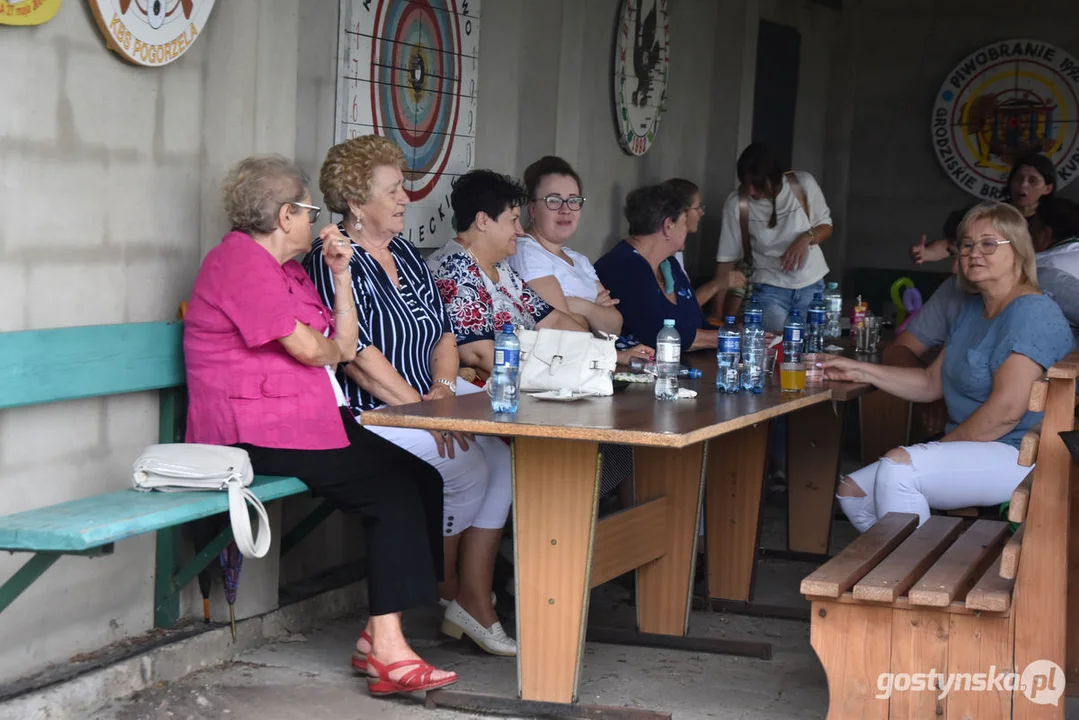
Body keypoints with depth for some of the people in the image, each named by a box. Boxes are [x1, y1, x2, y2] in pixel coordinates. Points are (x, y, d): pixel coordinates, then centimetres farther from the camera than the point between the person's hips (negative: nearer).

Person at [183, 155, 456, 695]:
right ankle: (386, 648, -19)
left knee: (417, 478, -7)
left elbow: (344, 348, 17)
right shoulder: (239, 261, -8)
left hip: (309, 421, 10)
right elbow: (309, 349, -14)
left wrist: (341, 274, 10)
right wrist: (331, 344, 9)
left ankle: (380, 635, -10)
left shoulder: (285, 270, 24)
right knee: (393, 484, -18)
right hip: (258, 433, -10)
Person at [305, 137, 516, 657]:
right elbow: (357, 354, -17)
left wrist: (442, 387, -2)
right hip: (369, 411, -8)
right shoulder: (333, 260, -8)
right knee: (465, 469, -24)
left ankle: (474, 600, -9)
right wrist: (421, 406, -20)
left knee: (502, 458, -13)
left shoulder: (404, 254, 18)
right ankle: (447, 590, 2)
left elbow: (443, 332, 18)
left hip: (429, 397, 8)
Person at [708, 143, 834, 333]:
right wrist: (717, 313, -11)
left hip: (812, 285, 2)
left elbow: (826, 226, 5)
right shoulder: (736, 204, -13)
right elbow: (726, 260, -7)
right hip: (770, 289, -2)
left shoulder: (804, 184, -10)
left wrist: (807, 237, -19)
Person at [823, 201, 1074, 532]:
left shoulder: (1031, 312, -15)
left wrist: (943, 447, -14)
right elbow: (931, 382, 19)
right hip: (971, 453, 10)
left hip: (1018, 456, -10)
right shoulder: (972, 309, 17)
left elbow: (1007, 410, -22)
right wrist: (859, 371, 9)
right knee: (852, 491, 4)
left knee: (897, 467, -30)